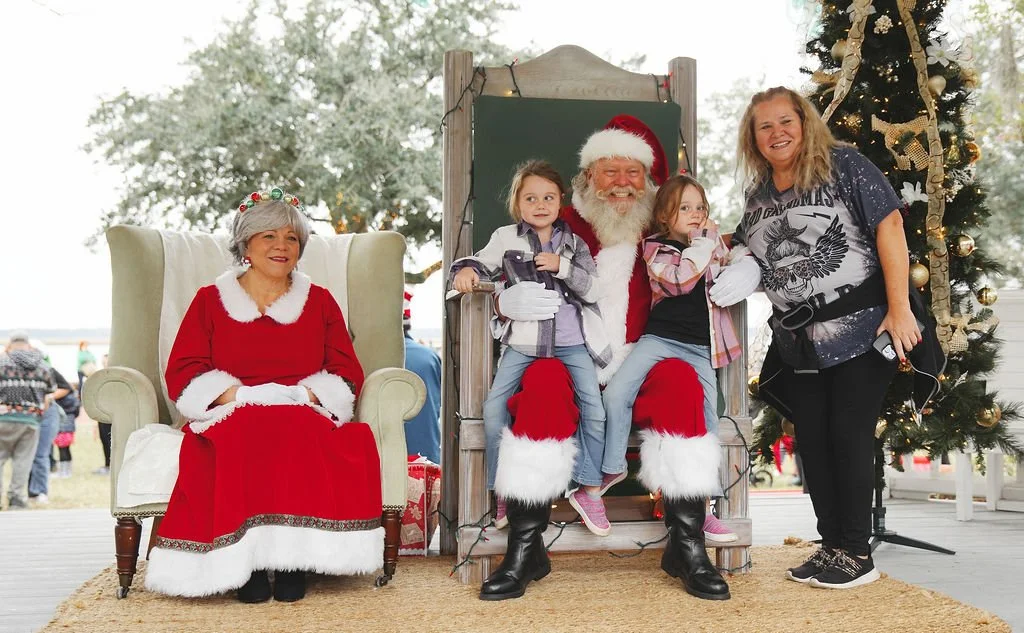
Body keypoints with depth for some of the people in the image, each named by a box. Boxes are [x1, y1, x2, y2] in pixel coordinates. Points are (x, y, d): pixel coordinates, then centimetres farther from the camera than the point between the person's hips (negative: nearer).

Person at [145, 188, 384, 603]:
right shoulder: (210, 300, 16)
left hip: (304, 418, 1)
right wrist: (238, 396, -12)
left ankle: (294, 561, -31)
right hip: (228, 418, -1)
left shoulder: (319, 302, 19)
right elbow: (181, 373, 5)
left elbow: (347, 372, 11)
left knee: (296, 437, -36)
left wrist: (303, 396, -10)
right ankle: (245, 565, -32)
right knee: (244, 439, -37)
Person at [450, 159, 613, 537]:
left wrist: (561, 265, -9)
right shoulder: (506, 239, 10)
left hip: (570, 339, 1)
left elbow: (591, 290, 5)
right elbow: (480, 263, 4)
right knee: (494, 406, -13)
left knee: (594, 404, -12)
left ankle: (589, 490, 1)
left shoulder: (574, 243, 12)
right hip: (523, 339, -1)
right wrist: (466, 271, -18)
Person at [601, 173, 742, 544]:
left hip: (701, 347, 3)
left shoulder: (713, 240, 14)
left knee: (706, 420, 0)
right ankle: (611, 469, -6)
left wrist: (742, 259, 9)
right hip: (660, 337, -3)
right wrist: (701, 243, -11)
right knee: (616, 393, -22)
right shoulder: (656, 248, 1)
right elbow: (681, 280, -16)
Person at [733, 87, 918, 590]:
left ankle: (857, 554, 7)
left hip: (859, 326, -6)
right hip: (798, 341, 6)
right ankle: (832, 546, 20)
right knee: (812, 440, 8)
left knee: (849, 433, -4)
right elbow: (745, 247, 28)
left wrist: (899, 308, -19)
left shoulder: (842, 165, -7)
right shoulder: (758, 195, 11)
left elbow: (888, 225, -13)